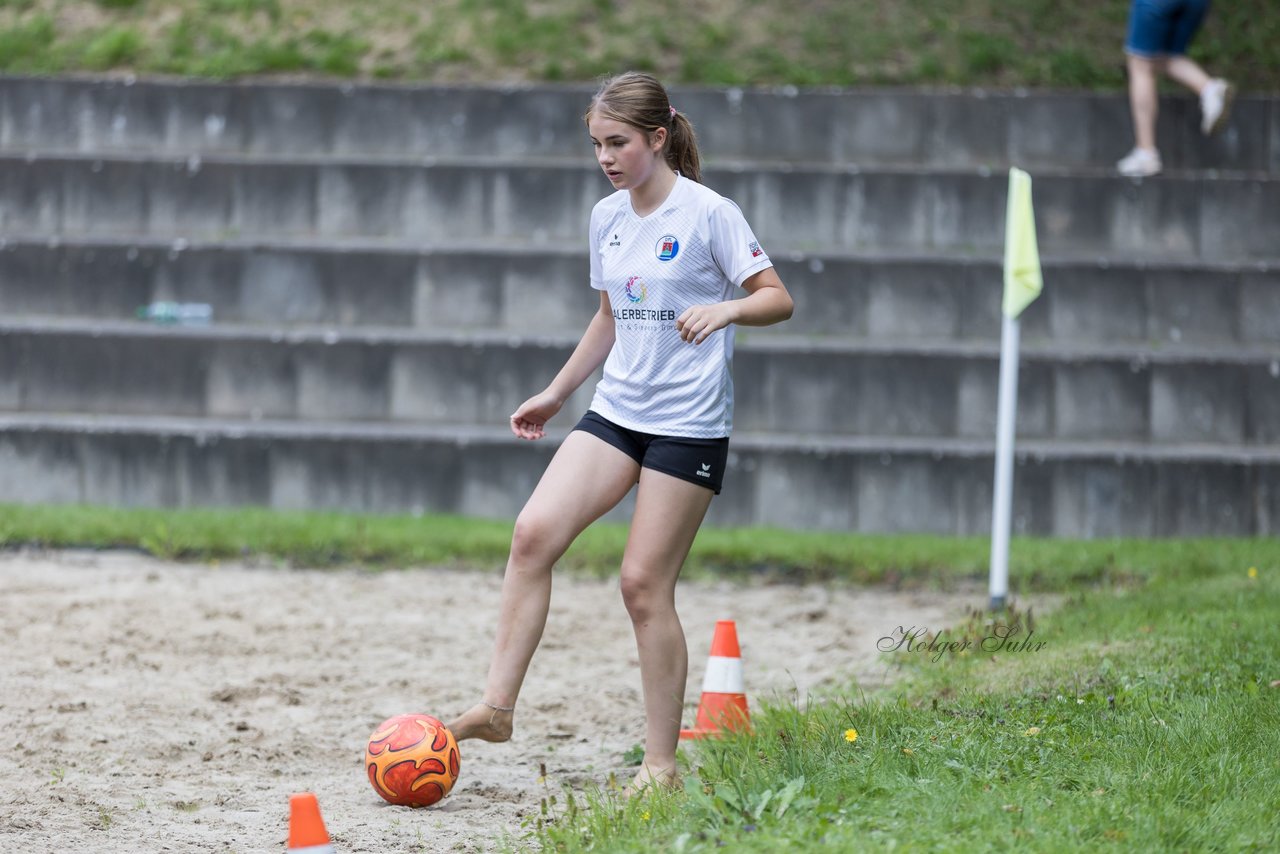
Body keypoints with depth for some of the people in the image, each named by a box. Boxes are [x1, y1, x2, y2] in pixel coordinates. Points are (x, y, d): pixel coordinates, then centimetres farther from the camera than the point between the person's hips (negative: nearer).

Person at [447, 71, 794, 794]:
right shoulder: (608, 218, 11)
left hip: (689, 423, -6)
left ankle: (662, 766, 2)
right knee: (534, 533, -12)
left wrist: (726, 307, -30)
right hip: (617, 410, 6)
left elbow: (778, 299, -9)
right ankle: (498, 707, -9)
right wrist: (556, 394, 26)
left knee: (645, 583, -7)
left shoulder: (709, 213, -9)